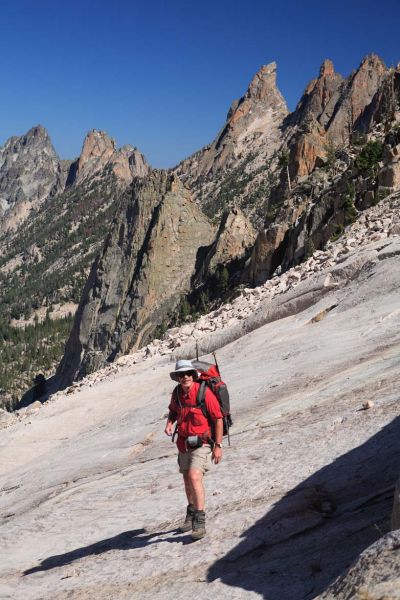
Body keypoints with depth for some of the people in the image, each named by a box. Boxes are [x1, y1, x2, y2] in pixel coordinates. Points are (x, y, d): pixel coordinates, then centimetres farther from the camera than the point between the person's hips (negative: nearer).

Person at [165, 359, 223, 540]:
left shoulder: (204, 392, -19)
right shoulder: (177, 393, -2)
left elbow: (218, 419, -14)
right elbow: (173, 410, 19)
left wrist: (218, 446, -14)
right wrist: (169, 423, -3)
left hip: (202, 443, -6)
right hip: (184, 443, 6)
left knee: (195, 477, -24)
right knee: (187, 480, 19)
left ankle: (200, 522, -20)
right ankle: (190, 516, 40)